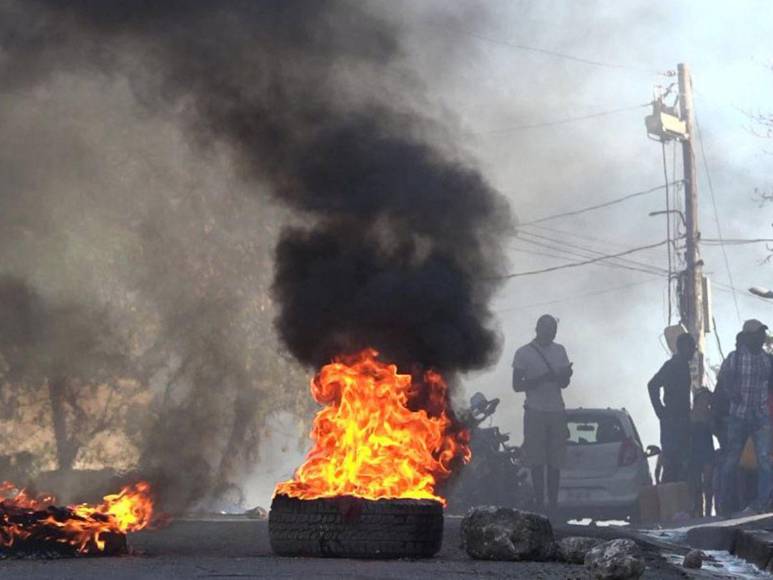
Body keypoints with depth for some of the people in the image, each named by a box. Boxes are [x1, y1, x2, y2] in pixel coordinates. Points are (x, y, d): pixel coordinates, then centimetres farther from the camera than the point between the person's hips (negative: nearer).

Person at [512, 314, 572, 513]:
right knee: (537, 462, -3)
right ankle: (539, 503, 0)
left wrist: (566, 375, -7)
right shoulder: (524, 353, 0)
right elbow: (517, 385, -3)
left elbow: (564, 384, 17)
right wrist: (542, 379, -17)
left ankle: (553, 503, 3)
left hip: (556, 411, 4)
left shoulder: (559, 351, 14)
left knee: (555, 462, 0)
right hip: (535, 412, -4)